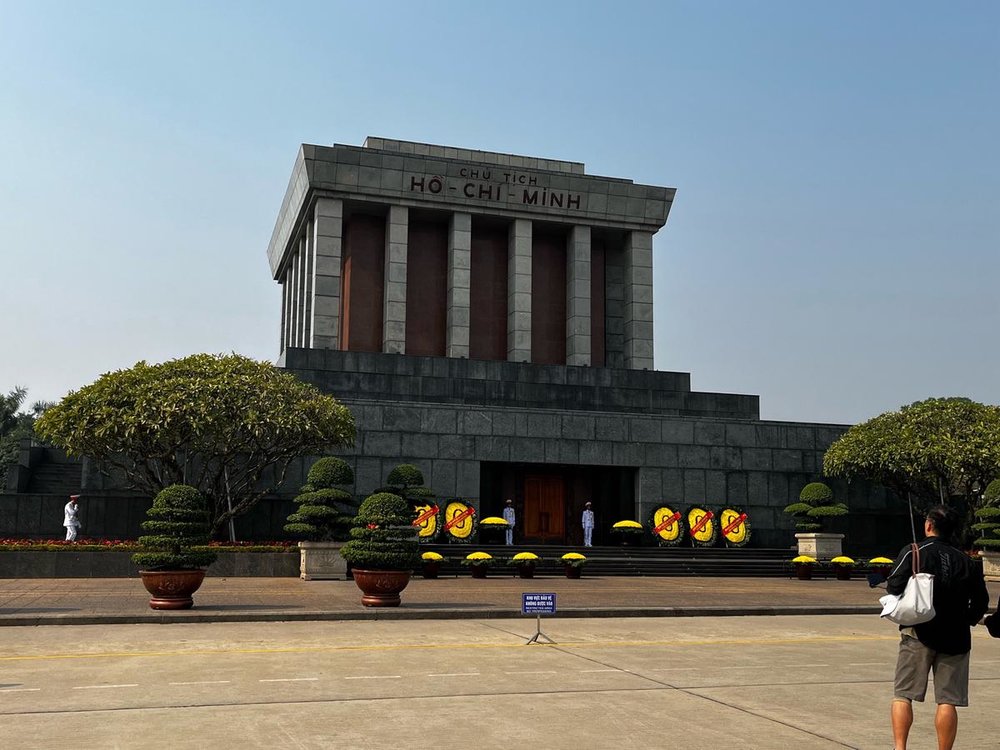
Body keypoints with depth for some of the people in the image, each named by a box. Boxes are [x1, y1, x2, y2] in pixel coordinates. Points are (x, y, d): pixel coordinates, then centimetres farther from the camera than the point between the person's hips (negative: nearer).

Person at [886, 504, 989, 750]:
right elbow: (981, 601, 9)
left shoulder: (914, 552, -4)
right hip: (955, 637, 3)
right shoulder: (966, 561, 8)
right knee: (948, 701, 5)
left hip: (919, 633, -3)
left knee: (903, 695, 3)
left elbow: (894, 587, -13)